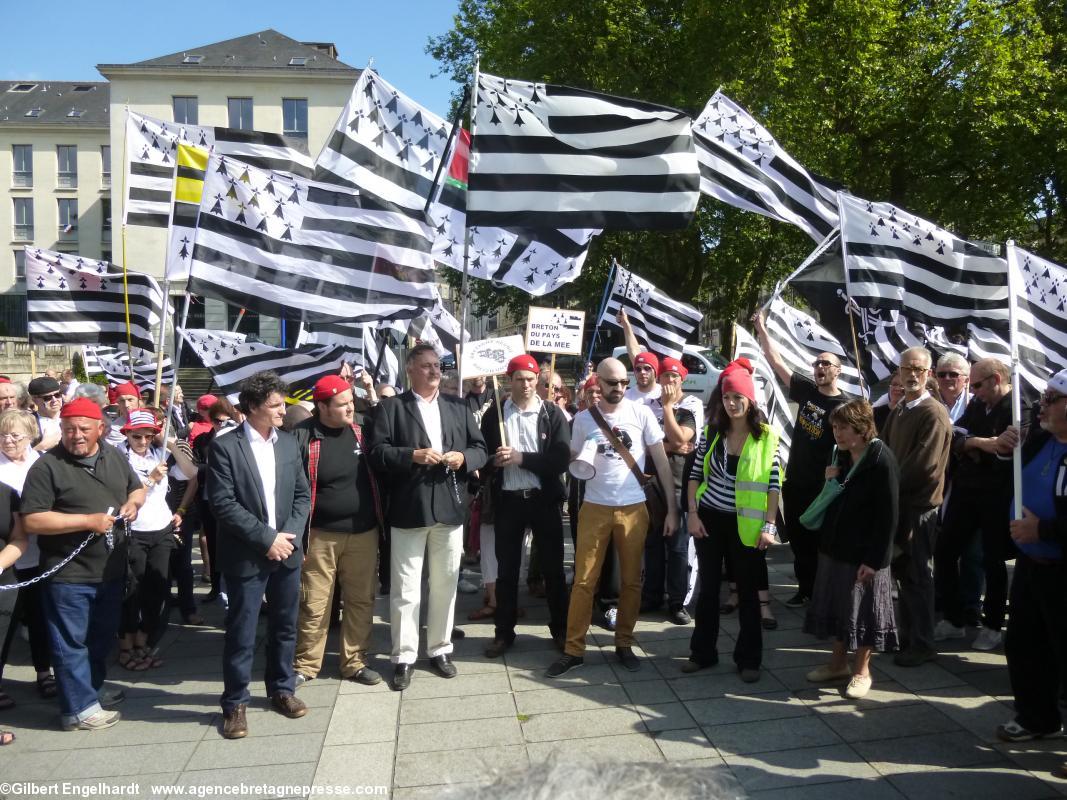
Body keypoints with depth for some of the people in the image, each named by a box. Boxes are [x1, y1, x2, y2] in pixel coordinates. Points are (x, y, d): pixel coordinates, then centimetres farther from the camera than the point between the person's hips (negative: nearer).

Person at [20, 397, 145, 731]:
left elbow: (137, 488, 19)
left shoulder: (114, 456, 5)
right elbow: (32, 520, -18)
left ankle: (91, 688, 38)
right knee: (71, 643, 5)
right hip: (69, 575, -6)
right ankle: (79, 707, 16)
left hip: (112, 570, 6)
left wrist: (133, 503, -4)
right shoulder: (47, 466, -14)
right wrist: (87, 521, -24)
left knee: (102, 638, 20)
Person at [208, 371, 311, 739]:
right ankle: (235, 703, 20)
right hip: (246, 556, -4)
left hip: (286, 552, 5)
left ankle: (282, 689, 32)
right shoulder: (225, 446, -9)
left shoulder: (289, 443, 6)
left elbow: (302, 495, 7)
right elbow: (223, 503, -15)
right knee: (241, 634, 4)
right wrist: (266, 538, -16)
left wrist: (288, 535, -7)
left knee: (285, 627, 15)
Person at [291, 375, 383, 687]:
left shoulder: (361, 431, 5)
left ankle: (355, 662, 24)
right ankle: (305, 665, 23)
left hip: (363, 532, 4)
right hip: (320, 535, -4)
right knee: (314, 604, 6)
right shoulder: (301, 437, -8)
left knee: (361, 601, 10)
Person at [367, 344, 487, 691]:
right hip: (408, 510, -3)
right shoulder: (390, 407, 1)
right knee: (405, 588, 3)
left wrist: (463, 458, -9)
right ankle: (404, 657, 15)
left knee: (445, 584, 12)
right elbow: (377, 451, -8)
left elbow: (480, 449, 11)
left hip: (449, 508, 4)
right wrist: (414, 455, -19)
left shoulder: (458, 406, 13)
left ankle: (440, 649, 27)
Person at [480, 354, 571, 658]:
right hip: (508, 500, 1)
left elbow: (561, 460, -10)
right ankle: (504, 632, 22)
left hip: (544, 499, -1)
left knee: (552, 567, 9)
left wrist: (521, 458, -18)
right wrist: (494, 460, -18)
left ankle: (560, 629, 25)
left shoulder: (553, 413, -2)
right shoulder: (494, 414, 2)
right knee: (506, 569, 9)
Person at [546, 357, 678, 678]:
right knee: (583, 581, 3)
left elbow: (661, 462, -1)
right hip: (595, 508, 0)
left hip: (633, 509, 0)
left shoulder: (641, 413, -4)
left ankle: (624, 644, 24)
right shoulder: (583, 419, -1)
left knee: (631, 581, 9)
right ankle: (573, 650, 12)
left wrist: (672, 508, -3)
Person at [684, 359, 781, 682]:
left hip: (745, 524, -2)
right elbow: (695, 475, 4)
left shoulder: (766, 437, -6)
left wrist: (769, 525, -10)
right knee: (708, 588, 12)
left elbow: (774, 484, -6)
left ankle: (748, 659, 21)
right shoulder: (712, 432, 1)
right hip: (709, 519, 2)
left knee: (748, 591, 8)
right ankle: (703, 652, 24)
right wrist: (692, 513, -3)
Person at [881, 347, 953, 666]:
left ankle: (922, 645, 13)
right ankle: (907, 634, 29)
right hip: (897, 500, 8)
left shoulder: (934, 413, -14)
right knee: (903, 571, 16)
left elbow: (925, 465, -20)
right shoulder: (899, 410, 12)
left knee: (917, 576, 1)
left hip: (919, 505, -8)